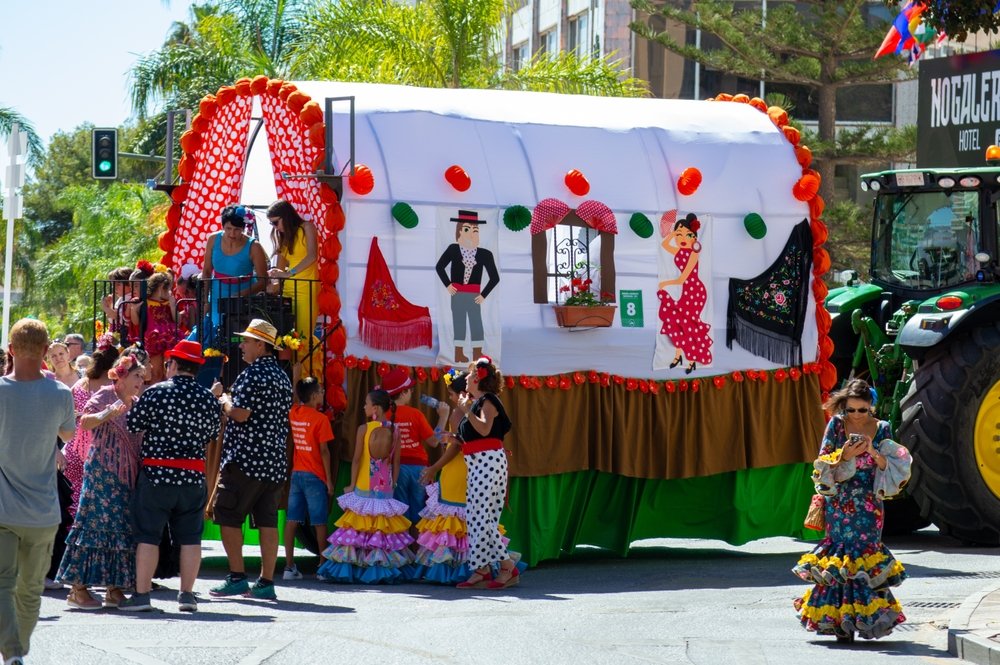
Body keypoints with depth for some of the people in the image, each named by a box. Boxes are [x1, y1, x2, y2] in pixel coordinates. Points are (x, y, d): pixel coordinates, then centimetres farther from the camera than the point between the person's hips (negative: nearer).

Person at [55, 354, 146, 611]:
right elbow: (85, 422, -17)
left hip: (128, 474, 7)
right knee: (97, 525, -10)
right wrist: (108, 414, -31)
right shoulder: (105, 395, -4)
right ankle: (78, 588, -9)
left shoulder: (137, 404, 17)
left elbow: (143, 436, 25)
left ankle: (114, 589, 8)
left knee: (124, 529, 4)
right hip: (103, 471, -7)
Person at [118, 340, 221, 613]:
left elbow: (132, 424, -3)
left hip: (156, 473, -3)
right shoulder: (209, 398, 2)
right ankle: (187, 594, 10)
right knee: (190, 536, 9)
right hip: (194, 476, 3)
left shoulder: (156, 393, -9)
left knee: (147, 534, 2)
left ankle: (141, 594, 0)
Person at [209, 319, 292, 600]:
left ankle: (237, 577, -5)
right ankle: (266, 583, 3)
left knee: (227, 515, 0)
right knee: (267, 520, 5)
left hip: (246, 458, -8)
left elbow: (239, 414, -19)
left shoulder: (252, 374, -12)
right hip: (275, 459, 8)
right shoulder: (282, 377, 16)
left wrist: (223, 398, 1)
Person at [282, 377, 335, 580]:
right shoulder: (320, 419, -12)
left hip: (296, 473, 5)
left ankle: (289, 566, 2)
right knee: (319, 522, 3)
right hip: (315, 476, -5)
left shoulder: (294, 413, 3)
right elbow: (324, 451, -12)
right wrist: (329, 479, -7)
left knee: (292, 521, 3)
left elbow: (298, 400, 28)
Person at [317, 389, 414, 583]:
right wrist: (392, 484, 14)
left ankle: (349, 569, 1)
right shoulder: (394, 430, 1)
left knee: (359, 526, 1)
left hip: (364, 487, -3)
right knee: (384, 526, 8)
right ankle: (385, 569, 8)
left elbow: (356, 459, -8)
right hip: (385, 488, 3)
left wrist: (352, 485, -1)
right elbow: (396, 462, 5)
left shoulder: (364, 429, -9)